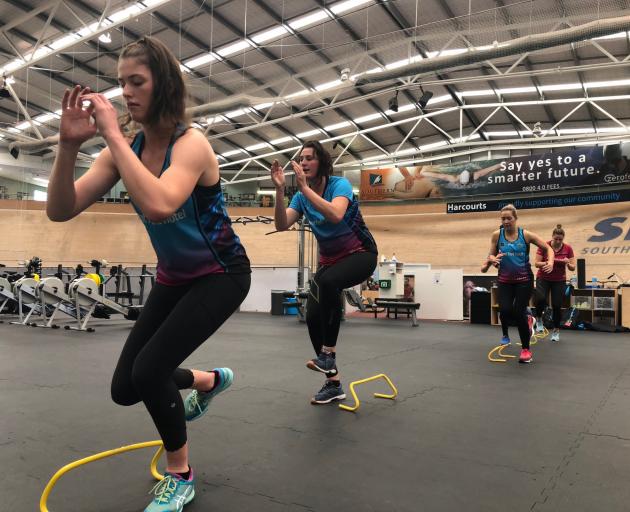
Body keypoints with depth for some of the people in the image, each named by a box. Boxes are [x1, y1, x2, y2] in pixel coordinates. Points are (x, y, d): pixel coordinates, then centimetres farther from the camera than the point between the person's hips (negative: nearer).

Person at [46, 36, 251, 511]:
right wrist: (68, 144, -25)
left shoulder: (191, 143, -22)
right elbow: (61, 211, -12)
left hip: (220, 274, -6)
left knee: (150, 370, -19)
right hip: (174, 277, 7)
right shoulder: (125, 148, -4)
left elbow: (159, 205, -43)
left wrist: (112, 133, -35)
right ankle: (210, 381, 34)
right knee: (126, 388, 4)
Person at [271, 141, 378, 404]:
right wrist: (279, 190, -26)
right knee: (312, 316, -7)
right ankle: (333, 384, 7)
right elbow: (282, 225, -15)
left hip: (360, 253, -6)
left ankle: (328, 353, -22)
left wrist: (305, 187, -37)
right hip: (330, 259, 6)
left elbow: (336, 215, -37)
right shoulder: (301, 197, -1)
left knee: (328, 281, -38)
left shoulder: (340, 184, -16)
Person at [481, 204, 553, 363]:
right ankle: (505, 334, 20)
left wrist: (550, 262, -17)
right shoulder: (497, 235, -4)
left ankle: (526, 350, 14)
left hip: (524, 280, -1)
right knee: (505, 310, -17)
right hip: (505, 280, 1)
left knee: (519, 313, -7)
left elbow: (548, 248, 1)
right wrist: (490, 260, -18)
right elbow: (491, 255, 6)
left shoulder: (526, 234, -7)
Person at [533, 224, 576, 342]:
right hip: (543, 279, -1)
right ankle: (539, 319, 5)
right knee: (541, 299, -25)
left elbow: (573, 268, -4)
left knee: (557, 305, -3)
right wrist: (548, 262, -29)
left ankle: (556, 330, 17)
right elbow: (536, 263, -11)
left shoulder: (568, 248, -7)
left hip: (559, 281, 1)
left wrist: (568, 263, -26)